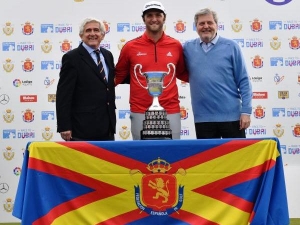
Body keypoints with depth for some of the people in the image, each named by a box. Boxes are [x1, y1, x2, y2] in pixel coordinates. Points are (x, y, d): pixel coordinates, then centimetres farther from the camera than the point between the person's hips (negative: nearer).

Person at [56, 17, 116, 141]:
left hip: (107, 127, 7)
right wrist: (64, 127, -15)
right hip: (83, 128, -6)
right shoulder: (71, 58, -7)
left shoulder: (107, 55, 13)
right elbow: (63, 95, -10)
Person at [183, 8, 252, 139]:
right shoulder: (188, 48, 5)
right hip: (203, 118, 2)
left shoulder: (231, 47, 0)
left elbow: (243, 81, -1)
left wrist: (246, 111, -6)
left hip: (231, 115, -1)